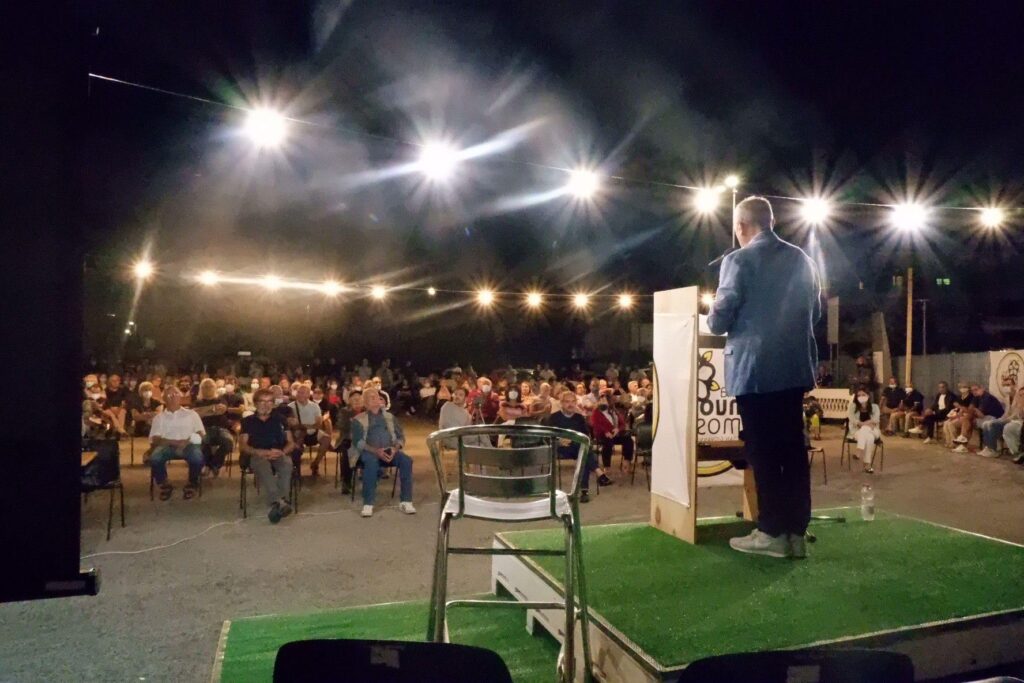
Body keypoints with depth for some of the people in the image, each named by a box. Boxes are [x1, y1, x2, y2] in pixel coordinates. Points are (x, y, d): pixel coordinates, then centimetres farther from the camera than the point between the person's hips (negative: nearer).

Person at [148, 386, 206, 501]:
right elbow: (155, 439, 3)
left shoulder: (191, 414, 18)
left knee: (197, 458, -34)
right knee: (154, 459, -32)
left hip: (188, 445, -1)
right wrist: (175, 442, -15)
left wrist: (187, 441, -13)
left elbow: (201, 434, 9)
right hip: (168, 445, 1)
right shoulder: (159, 417, 17)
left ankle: (192, 484, -2)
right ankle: (164, 485, -3)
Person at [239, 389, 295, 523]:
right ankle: (279, 502, -56)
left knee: (287, 463, -35)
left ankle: (274, 505, -45)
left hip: (278, 455, 2)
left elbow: (290, 443, 15)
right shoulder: (248, 421, 16)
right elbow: (242, 446, 6)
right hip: (257, 456, -2)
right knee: (262, 465, -39)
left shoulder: (280, 419, 21)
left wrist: (282, 451, -8)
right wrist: (259, 452, -13)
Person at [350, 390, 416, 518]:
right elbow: (357, 442, -5)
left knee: (406, 460, -26)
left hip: (390, 450, 3)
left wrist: (395, 449, -10)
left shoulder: (390, 417, 19)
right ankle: (368, 504, -33)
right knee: (371, 462, -38)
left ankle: (405, 501, -23)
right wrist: (376, 451, -20)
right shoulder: (359, 419, 8)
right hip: (369, 451, -3)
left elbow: (401, 437, 13)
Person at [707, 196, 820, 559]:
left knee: (763, 451, 1)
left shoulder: (739, 260, -10)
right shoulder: (802, 260, 10)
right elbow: (815, 313, 18)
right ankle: (796, 532, 14)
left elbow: (718, 321, -10)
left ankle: (772, 533, 6)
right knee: (793, 447, 9)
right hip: (795, 367, 6)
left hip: (755, 369, -6)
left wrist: (714, 318, 11)